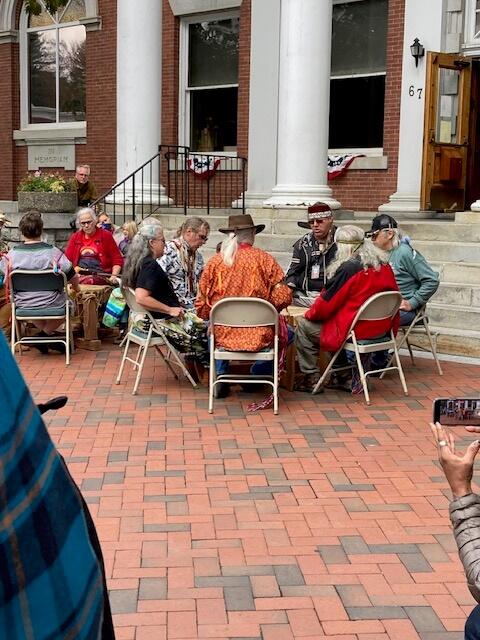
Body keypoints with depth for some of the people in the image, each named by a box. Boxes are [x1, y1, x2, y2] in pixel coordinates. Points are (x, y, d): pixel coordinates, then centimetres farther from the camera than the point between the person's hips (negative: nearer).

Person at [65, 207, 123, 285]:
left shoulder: (106, 235, 7)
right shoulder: (75, 237, 17)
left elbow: (117, 259, 5)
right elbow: (67, 259, 18)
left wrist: (114, 276, -9)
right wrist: (74, 267, -2)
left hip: (99, 276, -4)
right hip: (80, 275, 4)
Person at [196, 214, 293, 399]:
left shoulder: (215, 261, -1)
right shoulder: (265, 259, -5)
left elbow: (202, 305, 0)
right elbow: (283, 297, -8)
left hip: (222, 337, 2)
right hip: (258, 337, -2)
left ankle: (221, 377, 25)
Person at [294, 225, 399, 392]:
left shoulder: (349, 269, -19)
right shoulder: (384, 264, 1)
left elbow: (327, 302, -13)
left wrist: (310, 314, 7)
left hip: (356, 331, -8)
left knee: (304, 325, 8)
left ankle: (311, 378, 13)